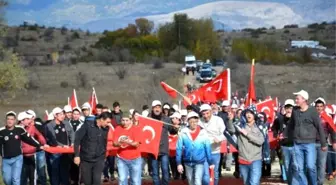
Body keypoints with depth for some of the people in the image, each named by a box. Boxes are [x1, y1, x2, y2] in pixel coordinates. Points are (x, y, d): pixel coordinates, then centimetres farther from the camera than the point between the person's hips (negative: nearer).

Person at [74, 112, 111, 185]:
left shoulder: (105, 128, 0)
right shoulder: (87, 125, -13)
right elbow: (77, 139, -11)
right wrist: (77, 155, -14)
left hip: (99, 159, 2)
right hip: (86, 159, -2)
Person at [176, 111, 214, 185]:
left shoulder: (203, 133, -7)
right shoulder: (183, 133, -7)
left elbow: (208, 148, -1)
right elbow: (179, 149, -4)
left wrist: (211, 163, 2)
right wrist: (179, 163, -5)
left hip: (199, 162, -2)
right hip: (188, 162, 2)